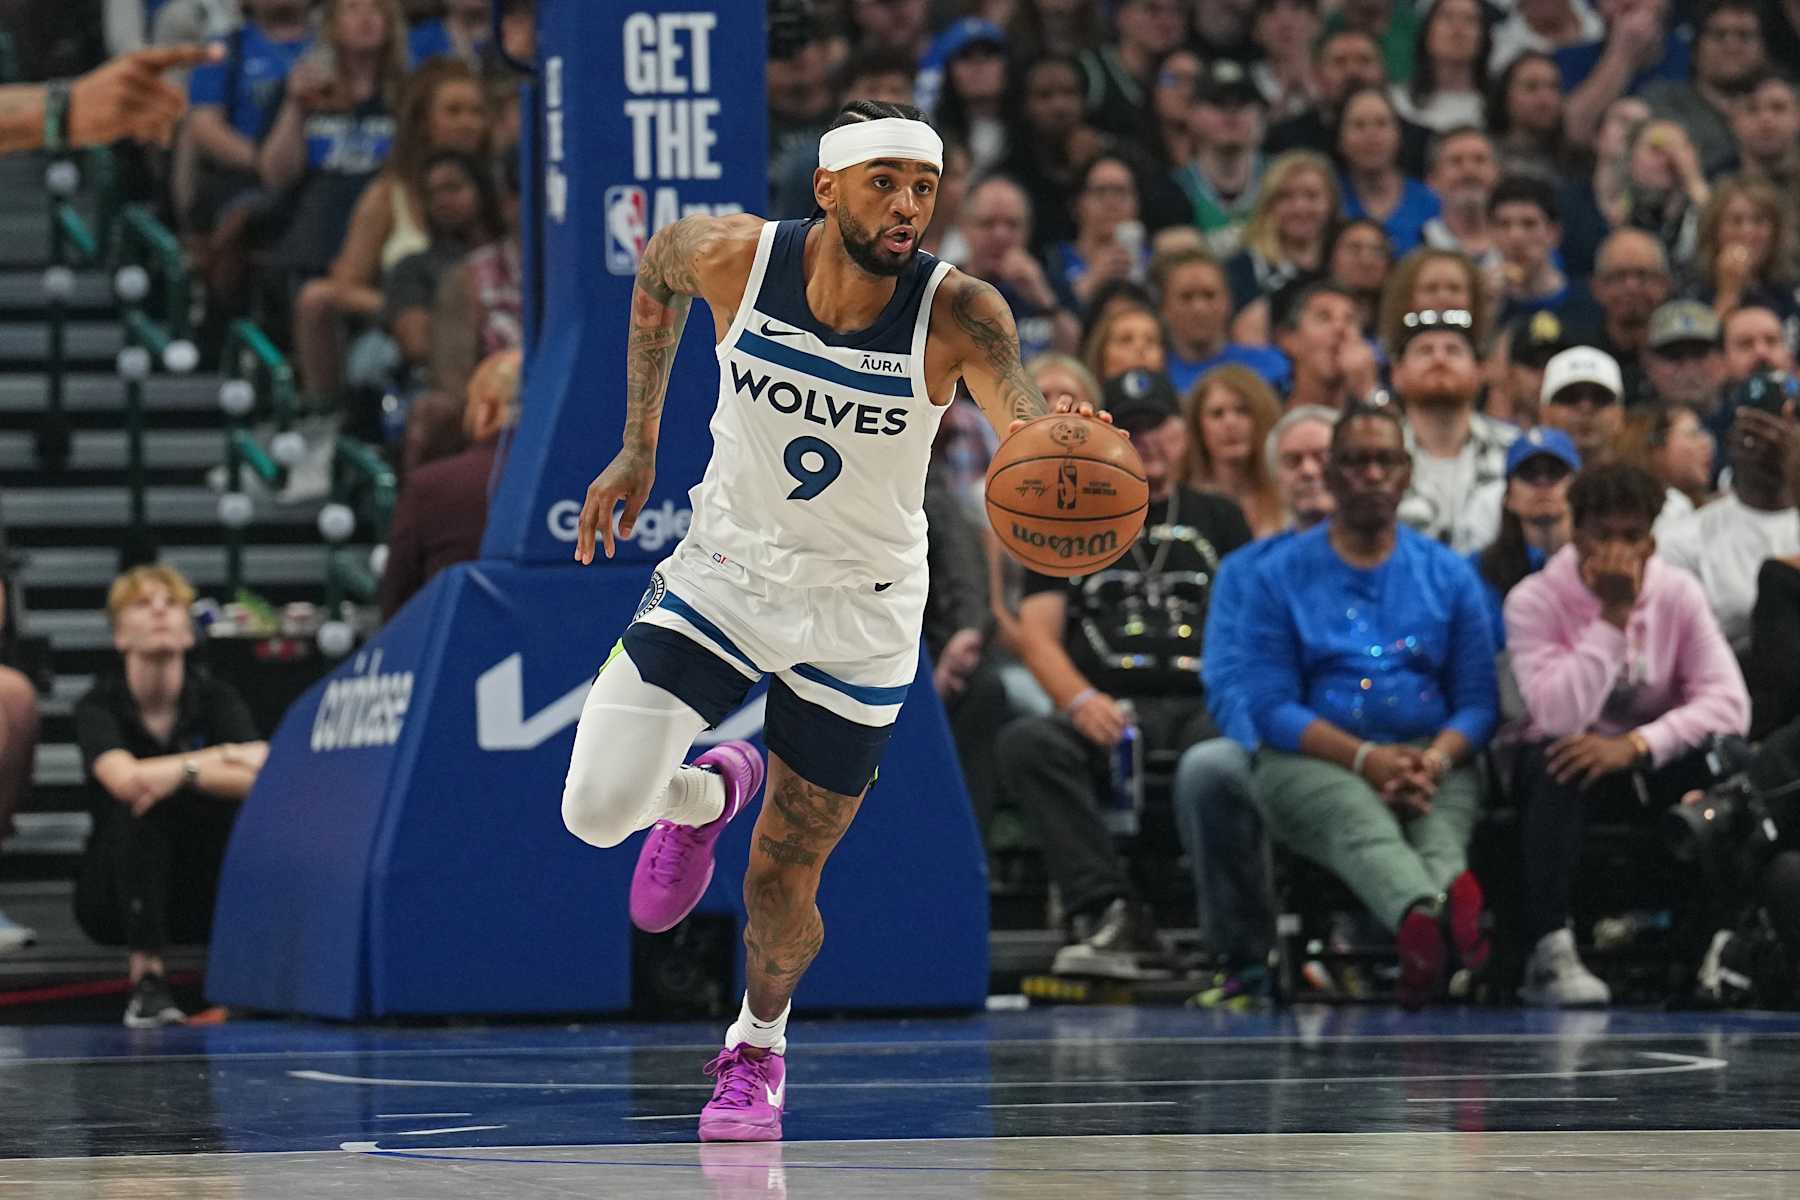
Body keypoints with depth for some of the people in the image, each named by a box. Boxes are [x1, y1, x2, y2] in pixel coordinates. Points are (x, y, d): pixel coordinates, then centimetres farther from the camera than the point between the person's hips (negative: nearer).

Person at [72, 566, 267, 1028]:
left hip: (202, 898, 2)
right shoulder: (99, 707, -10)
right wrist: (225, 756, -24)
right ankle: (147, 978, -31)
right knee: (141, 806, -31)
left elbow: (261, 780, -23)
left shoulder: (217, 699, -5)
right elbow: (125, 779, -31)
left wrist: (182, 774, -34)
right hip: (117, 898, -2)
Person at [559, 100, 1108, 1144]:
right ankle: (712, 792, 22)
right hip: (722, 575, 1)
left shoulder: (957, 313, -24)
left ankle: (761, 1044, 40)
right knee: (598, 810, -15)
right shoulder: (734, 256, -18)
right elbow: (656, 272, 6)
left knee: (783, 878, 7)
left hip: (858, 613, -1)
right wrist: (640, 447, 7)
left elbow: (1027, 422, -40)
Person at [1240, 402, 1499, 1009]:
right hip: (1314, 762, -3)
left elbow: (1477, 702, 11)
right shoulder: (1281, 573, 9)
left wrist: (1435, 760, -12)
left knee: (1442, 828, -35)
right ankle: (1427, 911, -73)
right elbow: (1271, 707, 1)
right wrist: (1366, 759, -15)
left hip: (1434, 760, 3)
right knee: (1360, 820, -39)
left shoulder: (1449, 575, 16)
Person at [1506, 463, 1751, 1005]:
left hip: (1654, 765, 2)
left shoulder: (1678, 594, -6)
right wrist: (1612, 618, -27)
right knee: (1553, 763, -37)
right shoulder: (1534, 601, -14)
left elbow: (1729, 704, -18)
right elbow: (1559, 716, -27)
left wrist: (1635, 746, -31)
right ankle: (1550, 954, -40)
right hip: (1573, 762, -2)